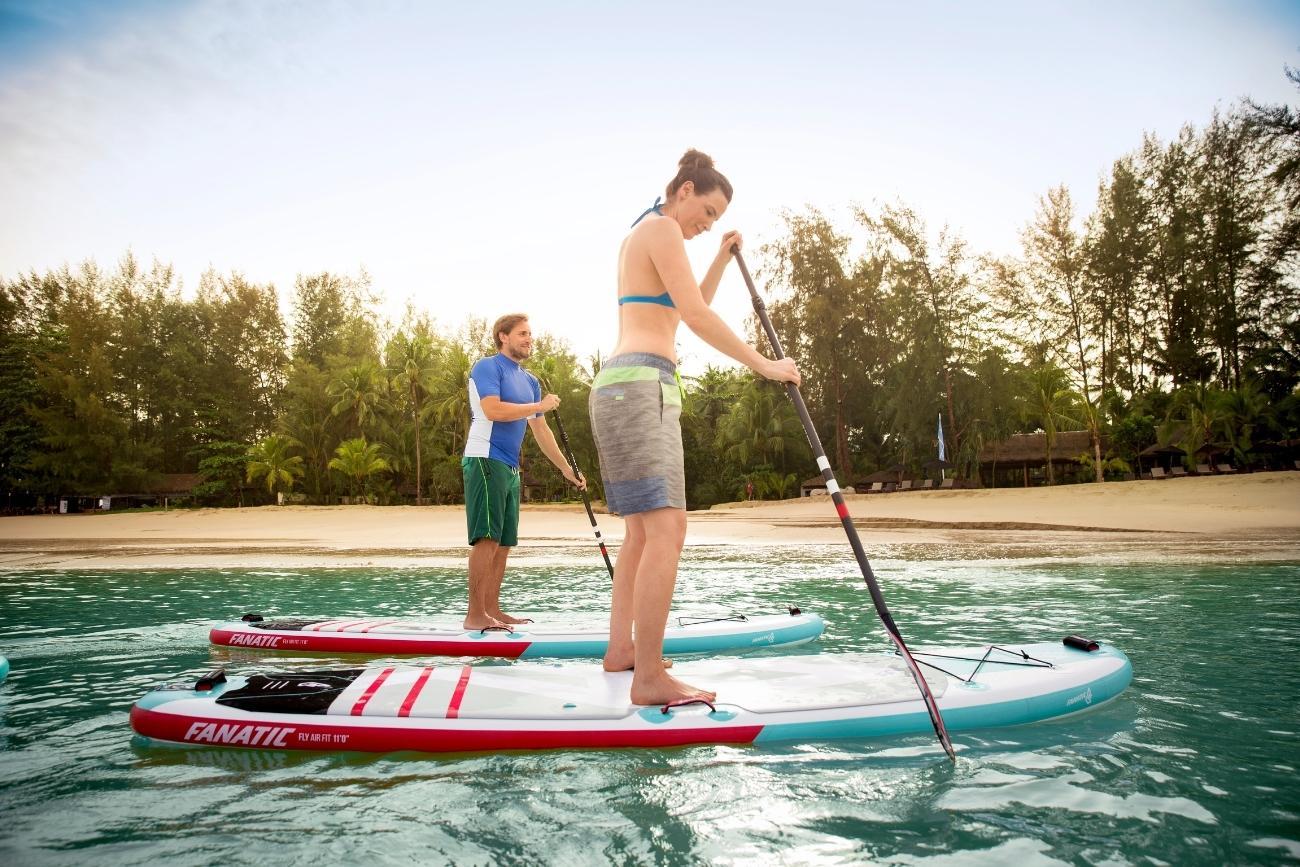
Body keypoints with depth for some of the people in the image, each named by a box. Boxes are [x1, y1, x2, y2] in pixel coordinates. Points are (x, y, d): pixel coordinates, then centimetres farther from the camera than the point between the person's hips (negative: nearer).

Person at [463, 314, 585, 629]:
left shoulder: (530, 382, 21)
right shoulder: (487, 366, -4)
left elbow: (541, 431, 24)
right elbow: (493, 410, -20)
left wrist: (566, 468, 23)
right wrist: (539, 406, -11)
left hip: (510, 468, 9)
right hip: (485, 460, -9)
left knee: (503, 543, 7)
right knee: (487, 539, -15)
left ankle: (493, 610, 12)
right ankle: (475, 615, -14)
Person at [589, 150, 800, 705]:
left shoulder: (640, 235, 26)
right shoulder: (662, 227, -4)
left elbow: (689, 310, 30)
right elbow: (697, 317, -13)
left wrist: (722, 258, 24)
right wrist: (763, 365, -8)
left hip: (622, 389, 11)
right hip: (640, 387, -11)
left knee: (642, 530, 13)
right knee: (667, 529, -17)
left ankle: (620, 648, 20)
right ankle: (649, 678, -17)